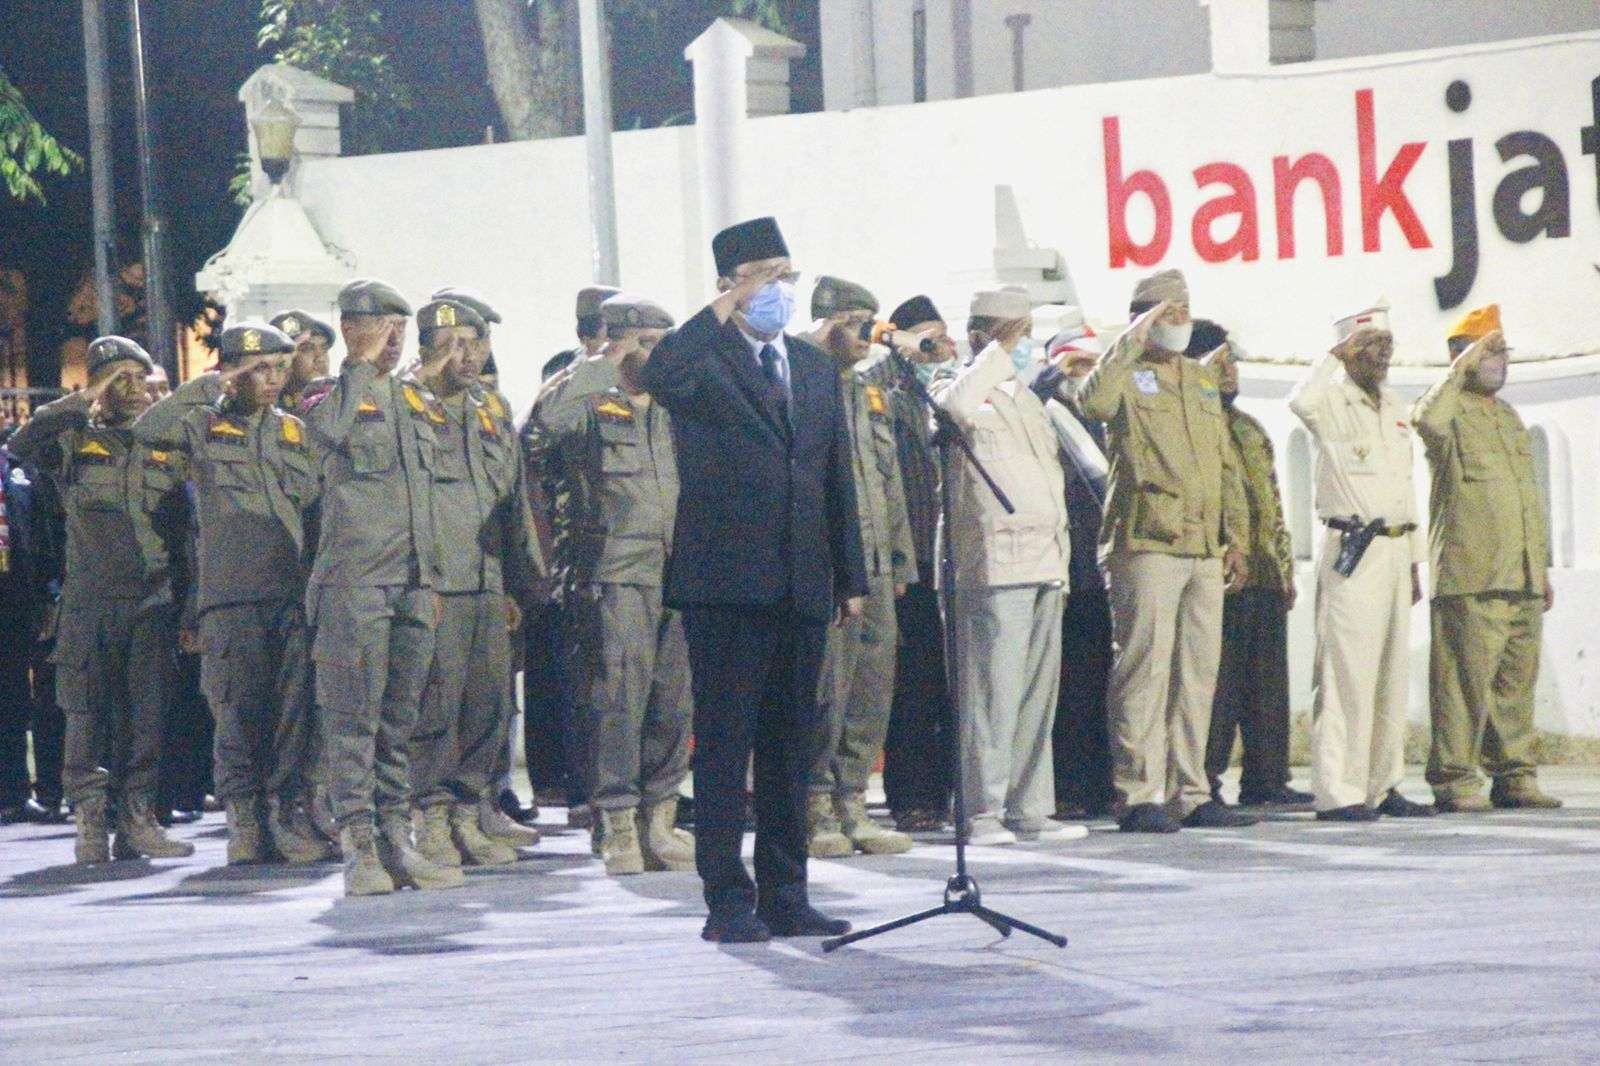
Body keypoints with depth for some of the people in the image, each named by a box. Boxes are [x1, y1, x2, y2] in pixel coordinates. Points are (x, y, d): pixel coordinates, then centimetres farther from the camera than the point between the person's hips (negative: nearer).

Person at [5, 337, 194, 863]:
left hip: (152, 602, 2)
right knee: (87, 711, -2)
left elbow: (187, 525, 15)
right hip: (89, 602, -2)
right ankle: (90, 818, 1)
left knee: (146, 711, -1)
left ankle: (136, 818, 4)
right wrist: (81, 403, -14)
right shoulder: (76, 439, 8)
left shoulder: (166, 445, 14)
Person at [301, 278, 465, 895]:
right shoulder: (330, 398, 1)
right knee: (354, 716, -7)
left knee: (401, 719, 8)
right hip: (355, 581, -6)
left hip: (413, 584, 6)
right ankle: (358, 848, -6)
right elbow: (333, 429, -24)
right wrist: (363, 361, -14)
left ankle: (398, 843, 11)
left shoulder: (421, 403, 19)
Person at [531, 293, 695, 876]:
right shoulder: (593, 404, 1)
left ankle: (658, 820, 14)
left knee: (674, 700, 6)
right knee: (617, 698, -8)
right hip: (615, 575, -6)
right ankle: (617, 826, -4)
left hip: (677, 575, 6)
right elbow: (550, 416, -23)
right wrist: (604, 365, -13)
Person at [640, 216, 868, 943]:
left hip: (801, 582, 6)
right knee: (724, 744, -3)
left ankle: (784, 897, 15)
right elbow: (658, 378, -28)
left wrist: (850, 578, 14)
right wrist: (721, 311, -21)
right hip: (727, 577, -6)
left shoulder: (814, 367, 17)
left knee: (790, 746, 9)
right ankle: (728, 900, -1)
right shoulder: (705, 358, -3)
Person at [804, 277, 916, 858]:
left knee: (872, 686, 7)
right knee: (826, 685, -8)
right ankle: (817, 806, -1)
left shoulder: (869, 393, 20)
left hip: (875, 565, 8)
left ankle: (851, 801, 14)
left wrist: (900, 556, 20)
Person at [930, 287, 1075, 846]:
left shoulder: (1026, 398, 25)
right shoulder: (961, 386, -1)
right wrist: (999, 351, -16)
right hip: (995, 562, -8)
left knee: (1038, 691, 7)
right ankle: (982, 811, -11)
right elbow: (957, 406, -27)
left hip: (1044, 563, 8)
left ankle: (1029, 808, 10)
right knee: (993, 689, -11)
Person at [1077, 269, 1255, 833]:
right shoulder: (1128, 376, 1)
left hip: (1204, 550, 7)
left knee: (1198, 671, 8)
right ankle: (1139, 796, -8)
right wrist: (1134, 341, -18)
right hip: (1147, 545, -7)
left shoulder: (1202, 381, 21)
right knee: (1144, 667, -9)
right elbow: (1094, 400, -25)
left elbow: (1225, 465, 24)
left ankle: (1189, 793, 14)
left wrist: (1234, 537, 17)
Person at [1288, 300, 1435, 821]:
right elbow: (1301, 402, -31)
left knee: (1392, 673, 9)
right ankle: (1337, 792, -11)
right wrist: (1337, 355, -17)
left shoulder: (1394, 407, 18)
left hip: (1395, 549, 8)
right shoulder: (1334, 402, -5)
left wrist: (1413, 560, 20)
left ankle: (1382, 786, 15)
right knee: (1347, 672, -10)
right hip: (1353, 553, -8)